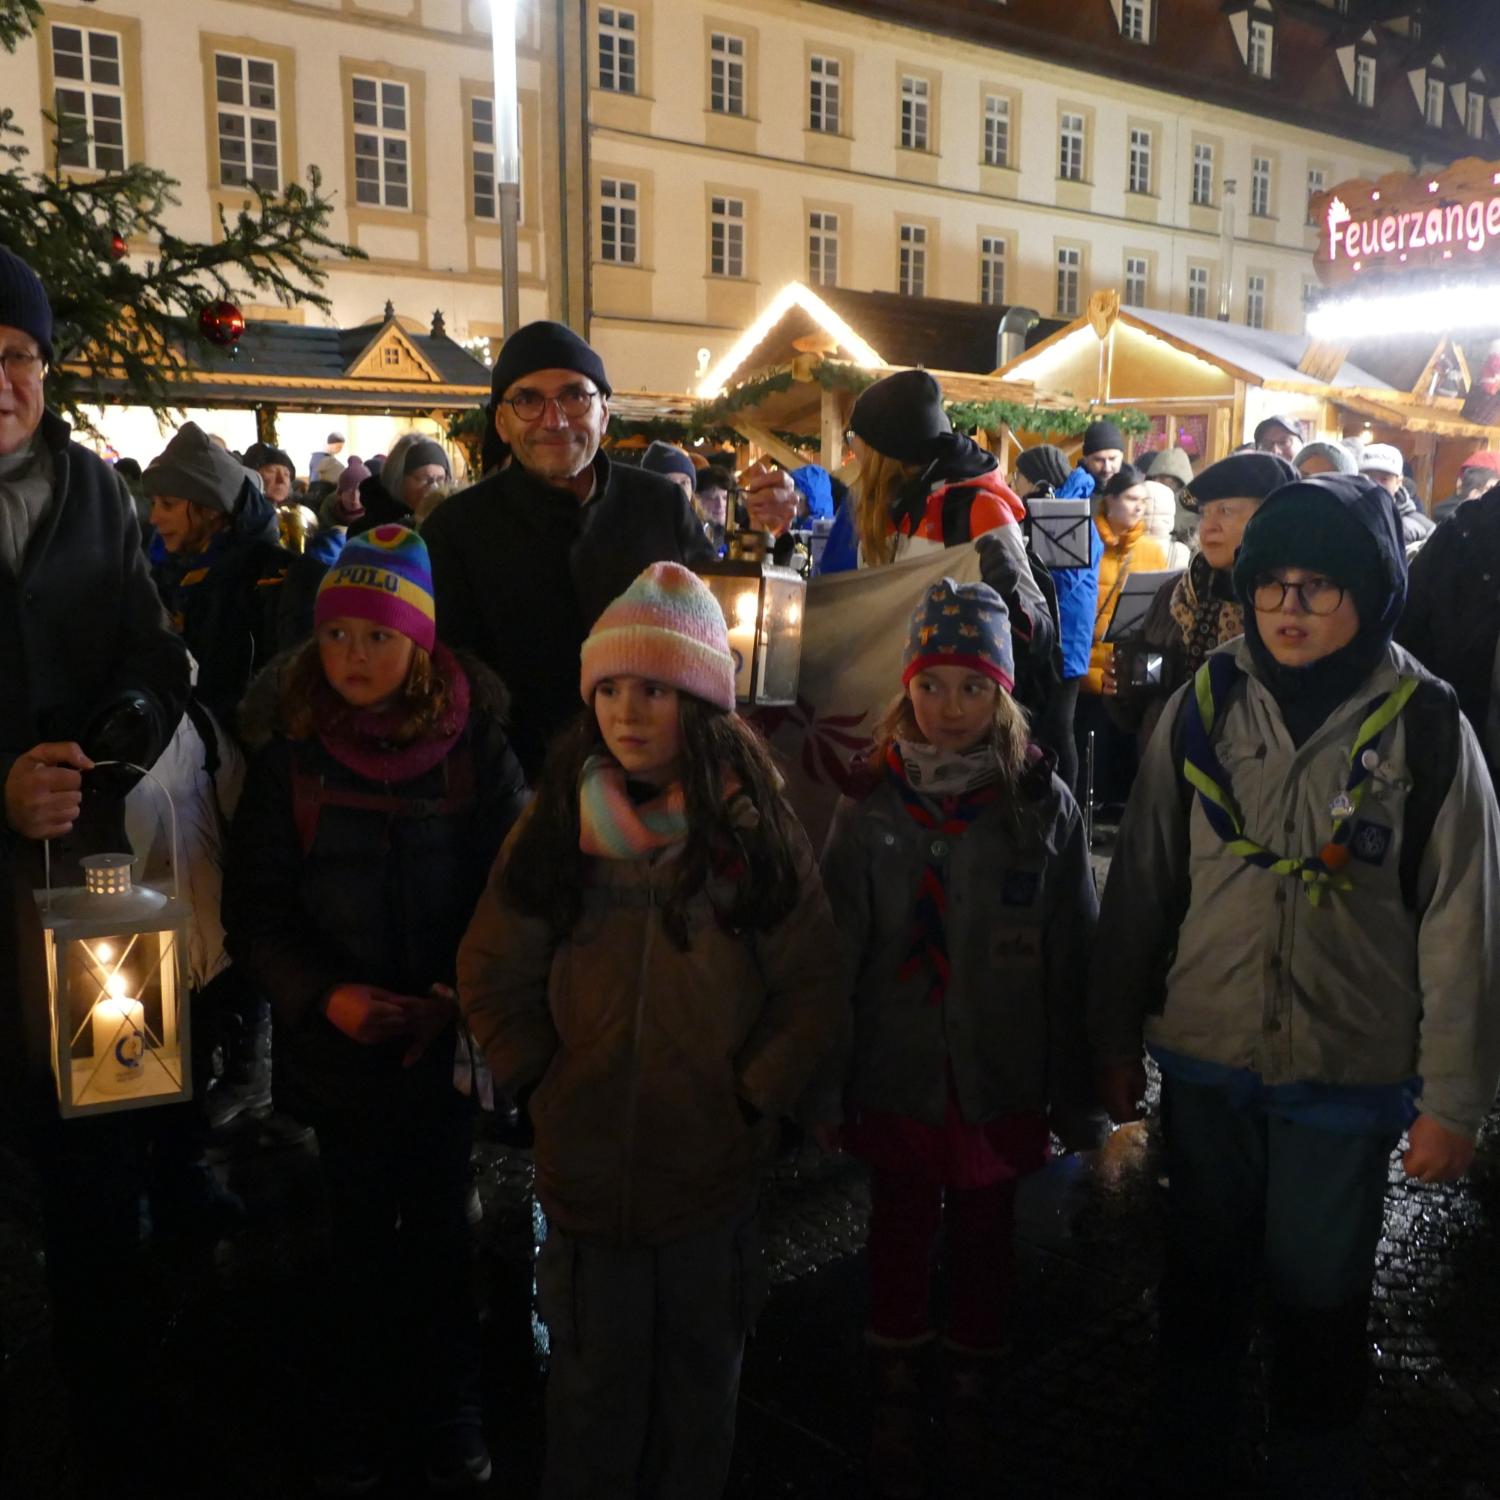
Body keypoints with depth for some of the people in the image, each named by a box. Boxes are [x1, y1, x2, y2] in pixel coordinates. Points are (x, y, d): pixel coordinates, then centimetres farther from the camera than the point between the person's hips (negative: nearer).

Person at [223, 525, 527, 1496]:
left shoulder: (477, 749, -7)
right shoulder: (290, 760, -4)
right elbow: (255, 909, -3)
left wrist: (462, 996, -17)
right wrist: (324, 996, -18)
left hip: (449, 1040, -1)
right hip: (338, 1043, 1)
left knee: (441, 1228, 14)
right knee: (361, 1234, 15)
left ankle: (450, 1407, 35)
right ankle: (359, 1412, 37)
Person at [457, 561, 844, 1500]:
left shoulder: (757, 830, -9)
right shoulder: (557, 826, -6)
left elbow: (811, 989, -5)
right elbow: (493, 973, 2)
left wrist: (756, 1097, -9)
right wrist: (541, 1080, -4)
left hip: (717, 1167, 0)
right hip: (586, 1167, 0)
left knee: (701, 1375, 21)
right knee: (594, 1387, 16)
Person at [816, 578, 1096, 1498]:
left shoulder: (1045, 805, -6)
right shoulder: (871, 806, -4)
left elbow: (1072, 961, -2)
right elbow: (836, 956, -3)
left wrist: (1076, 1094, 0)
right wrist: (825, 1087, -2)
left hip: (1000, 1084, 0)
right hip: (895, 1080, 1)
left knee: (986, 1249, 15)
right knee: (899, 1246, 15)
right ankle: (895, 1423, 36)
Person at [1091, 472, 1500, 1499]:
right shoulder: (1205, 705, -4)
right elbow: (1143, 881, 1)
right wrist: (1116, 1036, 5)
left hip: (1349, 1073, -2)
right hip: (1205, 1058, 2)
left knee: (1321, 1295, 14)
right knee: (1204, 1272, 19)